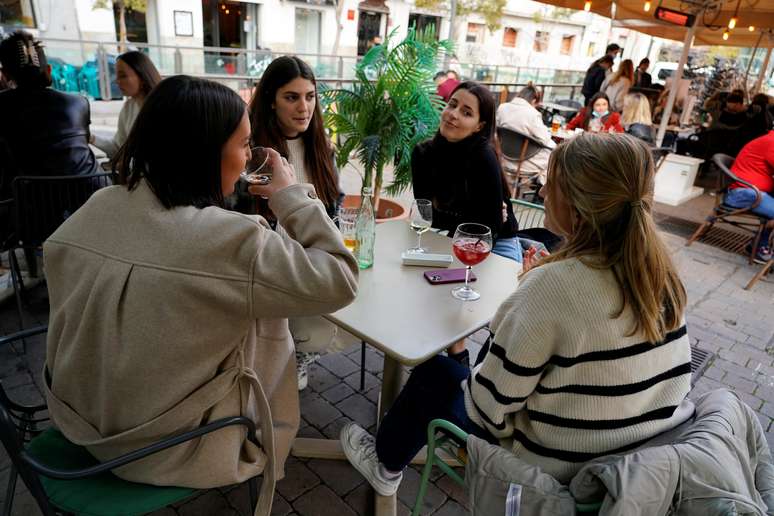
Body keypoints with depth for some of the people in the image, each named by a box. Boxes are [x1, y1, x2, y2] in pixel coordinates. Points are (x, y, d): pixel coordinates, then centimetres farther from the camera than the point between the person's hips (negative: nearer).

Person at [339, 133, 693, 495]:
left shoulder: (552, 287, -31)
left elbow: (490, 403, -22)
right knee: (495, 347, 23)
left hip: (555, 466, -6)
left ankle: (385, 466, 41)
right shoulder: (658, 270, -8)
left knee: (432, 372, 12)